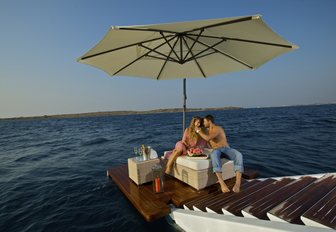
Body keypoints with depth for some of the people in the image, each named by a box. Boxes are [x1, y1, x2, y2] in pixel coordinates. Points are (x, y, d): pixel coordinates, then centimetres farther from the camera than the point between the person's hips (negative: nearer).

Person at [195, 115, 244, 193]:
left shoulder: (218, 128, -6)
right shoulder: (207, 130, 18)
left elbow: (208, 138, -21)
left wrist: (198, 131, -9)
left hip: (227, 149, -2)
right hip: (216, 150, 2)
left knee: (238, 154, -37)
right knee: (214, 154, -39)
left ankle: (237, 183, -48)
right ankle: (222, 183, -51)